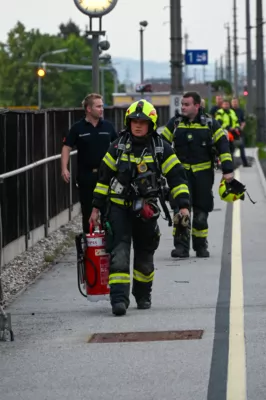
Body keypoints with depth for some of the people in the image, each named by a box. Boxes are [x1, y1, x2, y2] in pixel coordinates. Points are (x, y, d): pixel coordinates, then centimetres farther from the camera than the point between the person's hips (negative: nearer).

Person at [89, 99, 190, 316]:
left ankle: (143, 294, 32)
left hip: (146, 210, 1)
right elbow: (104, 177, 8)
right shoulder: (118, 147, 1)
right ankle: (119, 298, -19)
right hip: (119, 208, -1)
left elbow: (177, 176, -3)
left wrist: (183, 205, -14)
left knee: (144, 256, 12)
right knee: (119, 253, -15)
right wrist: (96, 207, 7)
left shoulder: (161, 149, -2)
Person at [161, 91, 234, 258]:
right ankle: (181, 246, -8)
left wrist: (228, 169, -7)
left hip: (203, 174, 0)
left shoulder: (210, 124, 1)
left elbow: (223, 145, 1)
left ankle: (201, 246, 17)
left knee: (201, 212, 5)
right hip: (181, 173, 0)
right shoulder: (175, 123, 5)